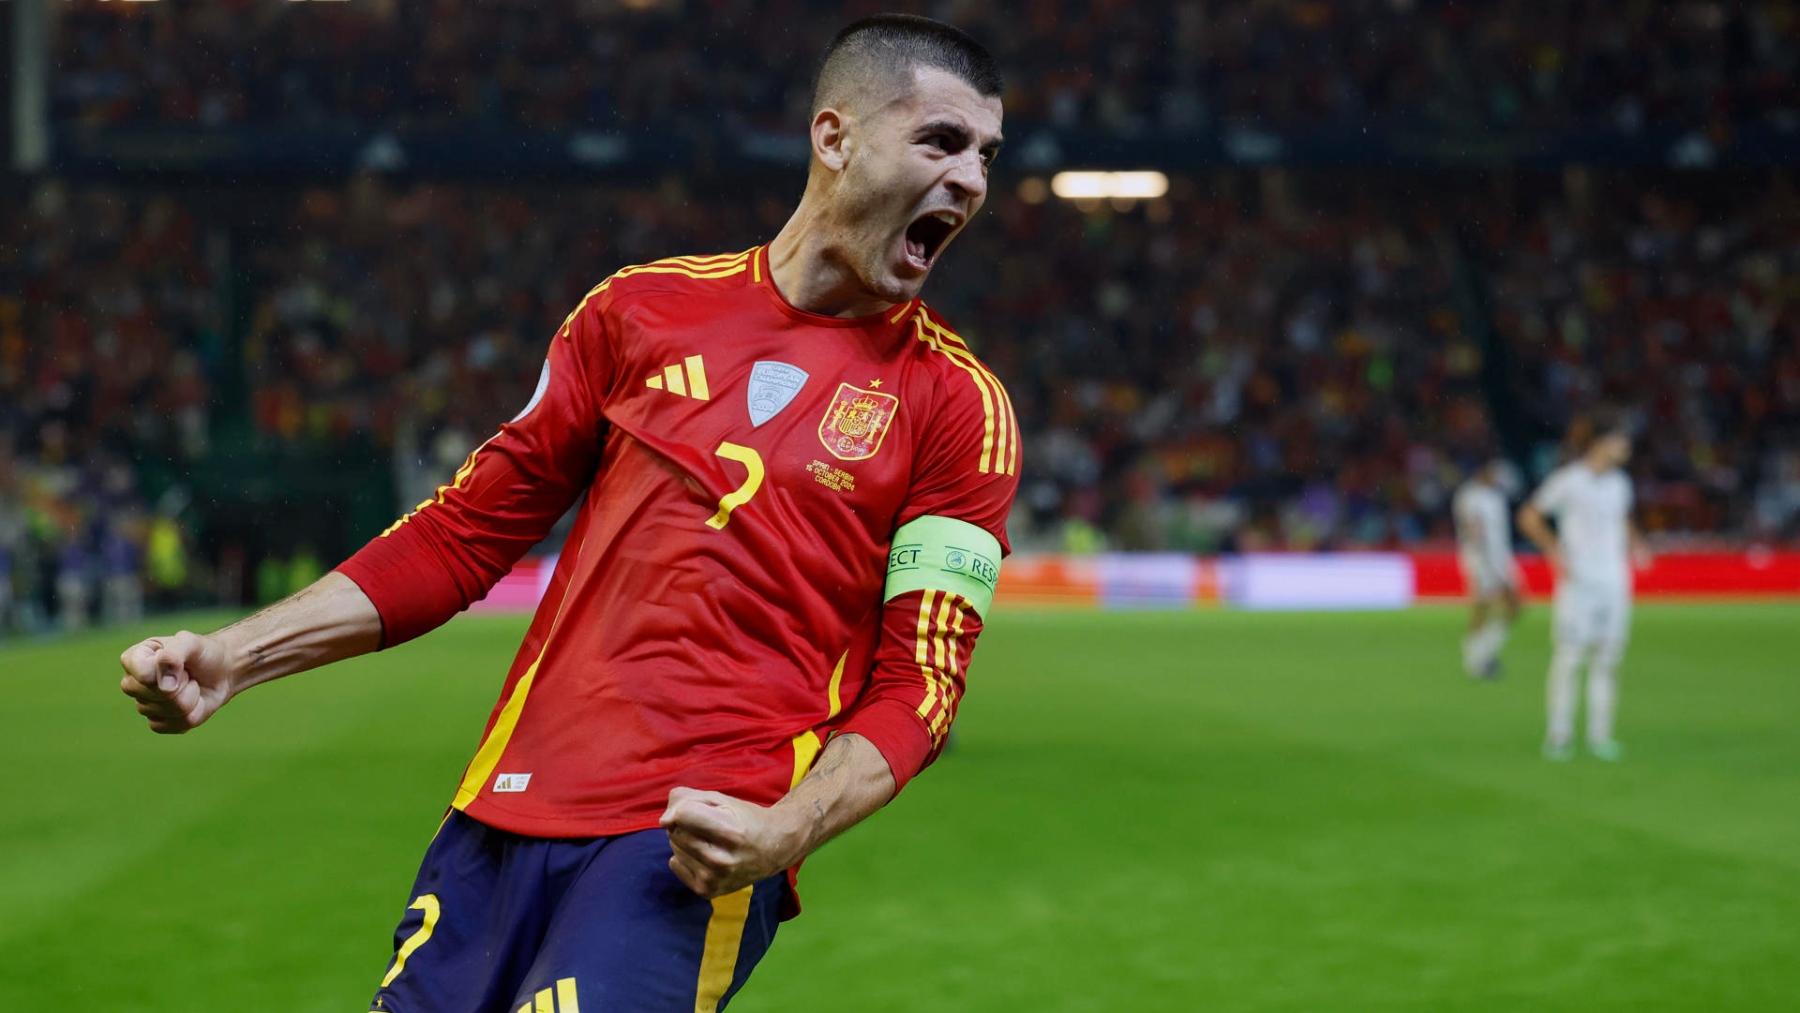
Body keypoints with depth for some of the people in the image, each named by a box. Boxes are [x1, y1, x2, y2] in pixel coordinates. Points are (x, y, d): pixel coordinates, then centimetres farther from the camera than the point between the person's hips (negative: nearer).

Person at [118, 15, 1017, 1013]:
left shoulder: (957, 403, 3)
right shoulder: (641, 310, 11)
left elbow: (916, 682, -1)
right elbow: (467, 530, 16)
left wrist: (785, 830, -19)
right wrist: (234, 656, 8)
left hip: (696, 846, -3)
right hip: (502, 817, 3)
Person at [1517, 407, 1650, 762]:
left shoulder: (1619, 483, 10)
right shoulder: (1568, 480, -7)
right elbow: (1529, 516, -1)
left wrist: (1634, 544, 10)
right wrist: (1554, 550, -11)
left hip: (1614, 583, 5)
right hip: (1578, 583, -5)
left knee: (1607, 661, 4)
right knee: (1568, 659, -6)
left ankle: (1600, 735, 8)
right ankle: (1559, 735, 1)